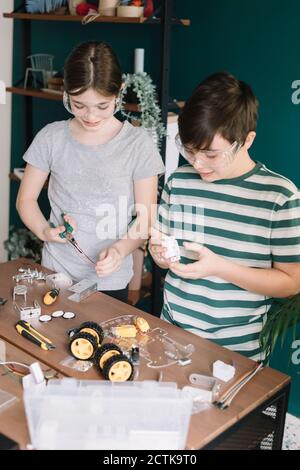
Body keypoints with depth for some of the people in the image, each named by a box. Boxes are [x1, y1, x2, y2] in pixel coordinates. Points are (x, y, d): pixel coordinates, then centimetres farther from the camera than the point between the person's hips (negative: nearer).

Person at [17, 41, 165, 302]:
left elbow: (146, 217, -8)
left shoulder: (138, 143, -10)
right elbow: (26, 198, 5)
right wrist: (45, 231, -14)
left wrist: (120, 249, -26)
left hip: (110, 281, -2)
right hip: (55, 272, 2)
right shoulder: (51, 138, -4)